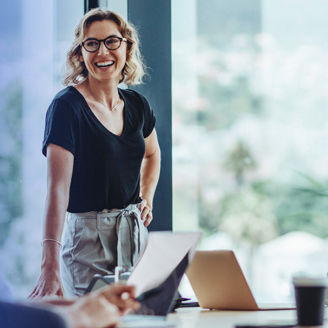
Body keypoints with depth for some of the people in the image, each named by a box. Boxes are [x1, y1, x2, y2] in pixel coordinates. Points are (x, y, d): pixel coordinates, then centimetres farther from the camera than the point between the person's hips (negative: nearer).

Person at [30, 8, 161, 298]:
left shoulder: (136, 105, 7)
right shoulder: (67, 106, -13)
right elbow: (58, 187, -23)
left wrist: (147, 200, 11)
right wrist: (51, 263, -33)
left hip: (135, 231, 6)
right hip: (88, 238, -6)